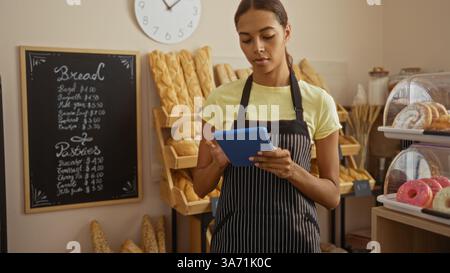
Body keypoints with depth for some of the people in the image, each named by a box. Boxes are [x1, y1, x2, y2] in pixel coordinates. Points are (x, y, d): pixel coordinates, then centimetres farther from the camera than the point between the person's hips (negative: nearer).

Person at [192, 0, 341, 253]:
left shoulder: (318, 102, -6)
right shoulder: (221, 98, -4)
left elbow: (332, 196, -3)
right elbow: (201, 187, 2)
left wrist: (292, 171, -20)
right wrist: (219, 162, -18)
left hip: (294, 236, 0)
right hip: (234, 235, 1)